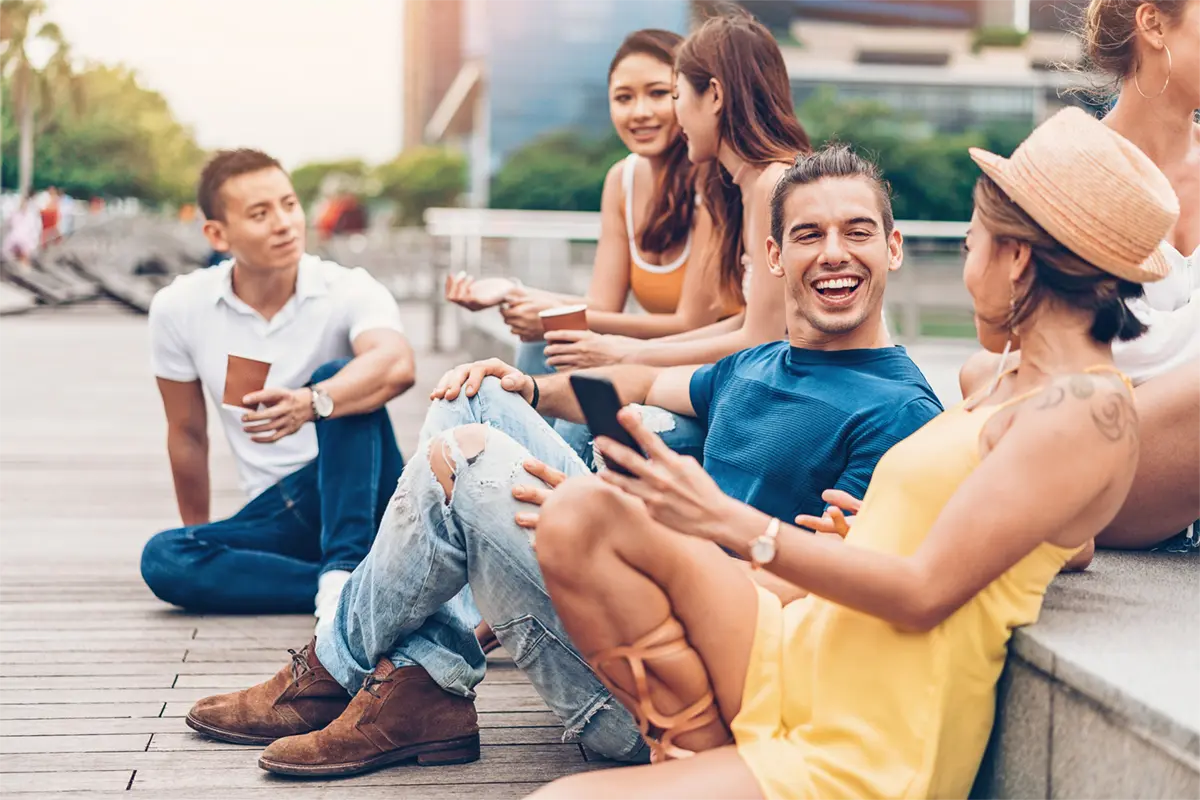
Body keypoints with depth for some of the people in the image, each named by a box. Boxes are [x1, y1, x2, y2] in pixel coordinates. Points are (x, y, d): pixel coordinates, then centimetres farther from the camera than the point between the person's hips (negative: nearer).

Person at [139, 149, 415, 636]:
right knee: (163, 559, -23)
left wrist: (311, 403, -53)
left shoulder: (350, 292, -13)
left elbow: (397, 366, -36)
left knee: (338, 380, -29)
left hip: (359, 498, -3)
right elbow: (187, 433, 11)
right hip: (276, 512, 3)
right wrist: (201, 536, 18)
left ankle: (344, 574, -38)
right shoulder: (178, 308, -3)